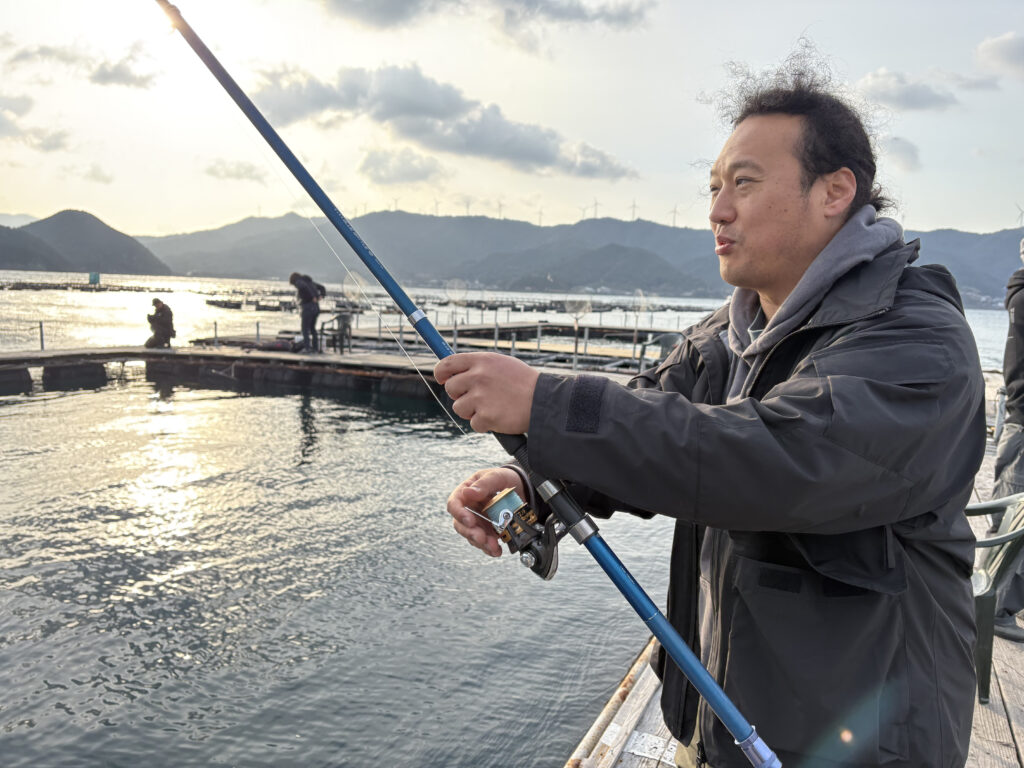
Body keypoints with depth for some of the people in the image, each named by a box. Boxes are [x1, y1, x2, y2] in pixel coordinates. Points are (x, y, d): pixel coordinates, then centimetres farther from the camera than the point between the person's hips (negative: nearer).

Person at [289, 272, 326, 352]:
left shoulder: (299, 282, -2)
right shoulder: (310, 281, 23)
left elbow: (304, 286, -26)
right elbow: (322, 288, 25)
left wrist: (313, 297, -22)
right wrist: (321, 296, 7)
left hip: (307, 307, -7)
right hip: (316, 307, 7)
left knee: (305, 329, 2)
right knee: (312, 328, 19)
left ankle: (307, 347, -6)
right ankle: (315, 347, 17)